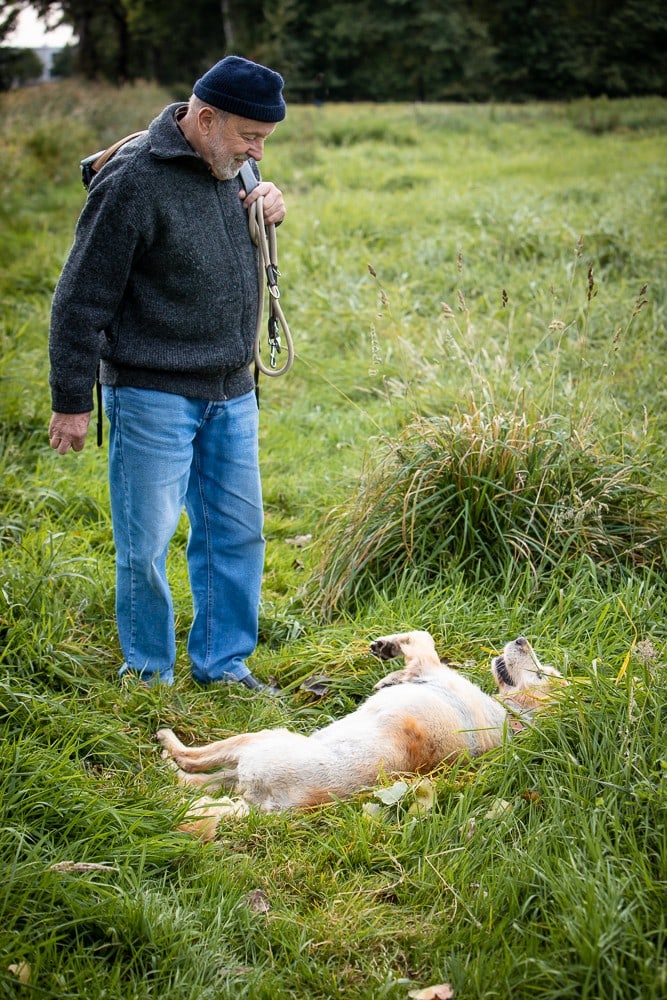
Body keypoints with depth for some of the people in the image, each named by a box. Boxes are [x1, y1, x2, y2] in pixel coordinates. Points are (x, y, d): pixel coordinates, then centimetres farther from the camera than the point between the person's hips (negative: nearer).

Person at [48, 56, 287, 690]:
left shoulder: (230, 165, 5)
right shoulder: (133, 180, -17)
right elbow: (82, 299, -13)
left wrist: (266, 206, 3)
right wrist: (72, 400, -10)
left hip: (232, 393, 7)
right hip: (153, 398, -7)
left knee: (237, 532, 12)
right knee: (146, 544, 2)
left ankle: (222, 662, 27)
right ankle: (148, 670, 21)